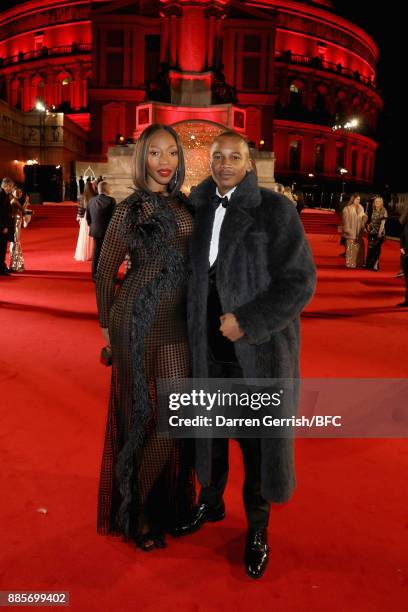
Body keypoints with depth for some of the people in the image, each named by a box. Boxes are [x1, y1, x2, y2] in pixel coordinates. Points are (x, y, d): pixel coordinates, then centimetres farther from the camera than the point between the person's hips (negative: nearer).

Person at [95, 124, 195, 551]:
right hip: (139, 322, -6)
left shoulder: (185, 206, 10)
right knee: (147, 416, 1)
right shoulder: (129, 209, -7)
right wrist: (107, 324, 5)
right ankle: (133, 511, 23)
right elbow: (105, 270, -1)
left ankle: (171, 502, 32)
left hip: (179, 323, 6)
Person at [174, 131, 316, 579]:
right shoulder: (200, 208, 4)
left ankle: (257, 526, 32)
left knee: (257, 440, 9)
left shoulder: (275, 210, -10)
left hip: (258, 348, -4)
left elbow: (299, 282, -13)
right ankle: (210, 501, 44)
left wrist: (247, 321, -19)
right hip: (209, 346, 4)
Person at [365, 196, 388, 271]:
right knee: (370, 248, 7)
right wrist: (368, 225, -1)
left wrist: (380, 232, -17)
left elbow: (383, 223, -11)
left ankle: (375, 265, 1)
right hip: (372, 231, 5)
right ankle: (369, 264, 16)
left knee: (376, 249, -3)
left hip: (379, 232, -5)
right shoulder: (373, 210, 10)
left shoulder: (383, 211, -6)